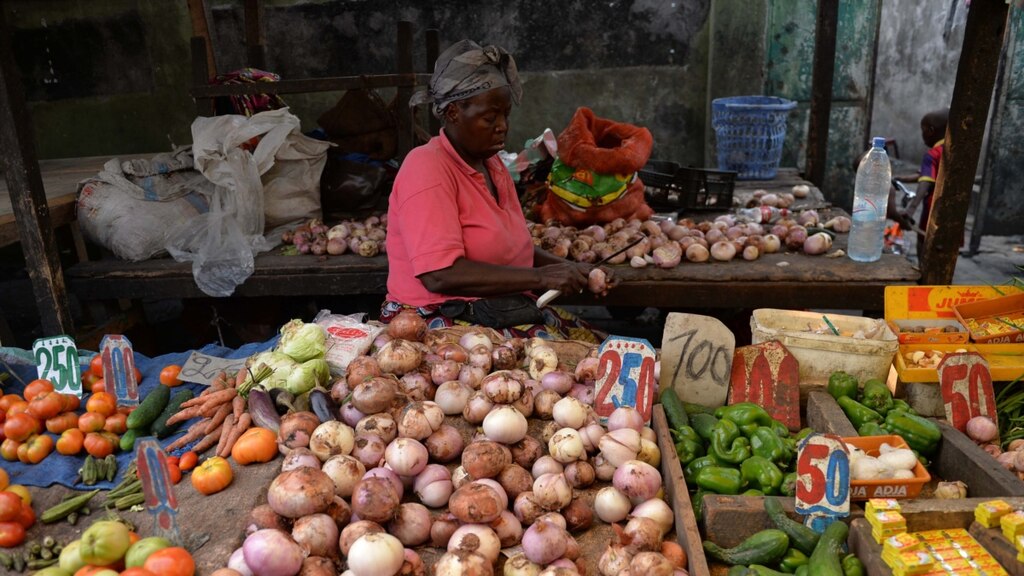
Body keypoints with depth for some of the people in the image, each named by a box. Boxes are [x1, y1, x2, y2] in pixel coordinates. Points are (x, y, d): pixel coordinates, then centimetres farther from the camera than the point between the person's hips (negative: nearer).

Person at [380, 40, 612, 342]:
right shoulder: (427, 169, -13)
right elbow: (440, 275, -24)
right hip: (441, 320, -8)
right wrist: (540, 277, -23)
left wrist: (570, 270, 0)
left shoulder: (493, 165, 14)